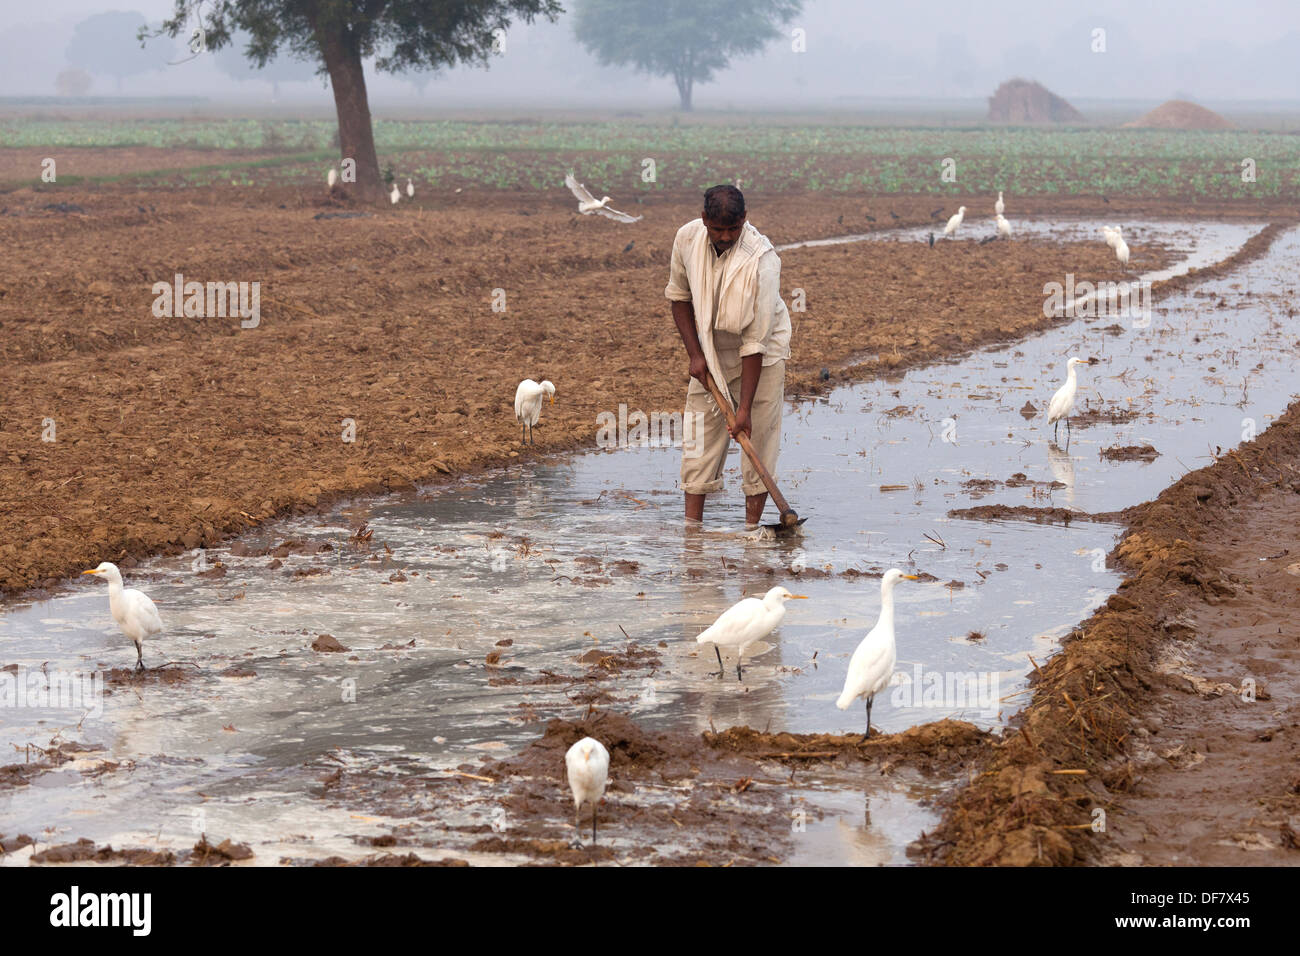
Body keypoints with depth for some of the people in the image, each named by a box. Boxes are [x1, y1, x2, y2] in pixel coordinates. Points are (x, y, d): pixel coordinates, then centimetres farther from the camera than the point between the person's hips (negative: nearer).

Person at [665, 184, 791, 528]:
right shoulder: (688, 238, -15)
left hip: (759, 355, -4)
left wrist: (745, 407, -27)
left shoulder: (761, 261, -30)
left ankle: (752, 527, 2)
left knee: (758, 436, -6)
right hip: (710, 349, 4)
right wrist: (694, 353, -6)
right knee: (700, 435, 0)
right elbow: (679, 296, 4)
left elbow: (755, 342, -27)